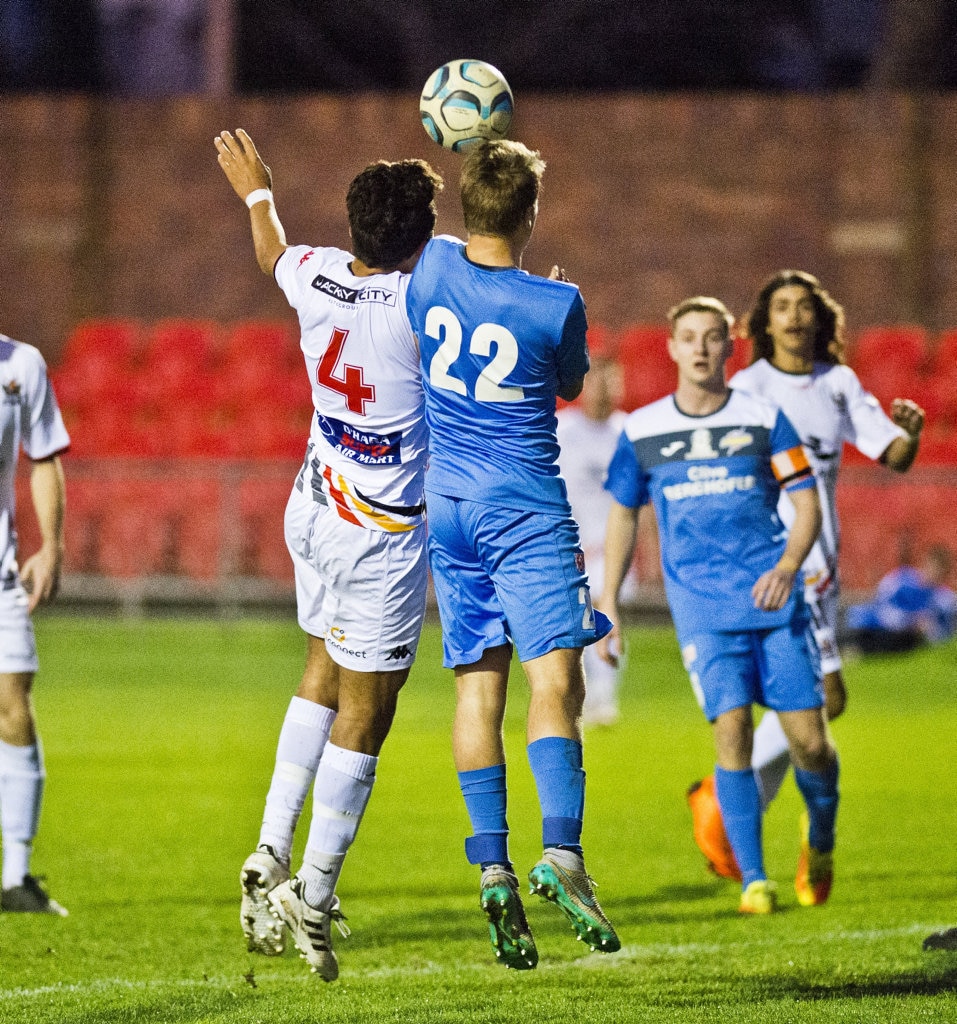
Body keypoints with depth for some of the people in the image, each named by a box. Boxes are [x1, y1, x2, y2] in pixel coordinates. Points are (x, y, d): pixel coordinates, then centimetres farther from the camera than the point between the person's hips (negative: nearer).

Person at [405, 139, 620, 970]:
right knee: (555, 682, -9)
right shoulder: (555, 304, -13)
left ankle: (493, 866, -3)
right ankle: (562, 852, -26)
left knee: (478, 687, 6)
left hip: (447, 505, 4)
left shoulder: (433, 269, -3)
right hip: (527, 510, -4)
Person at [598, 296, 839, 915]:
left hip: (775, 602, 0)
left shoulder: (764, 418, 3)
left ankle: (821, 839, 28)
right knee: (732, 732, -15)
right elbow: (622, 514, 18)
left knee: (809, 740, -3)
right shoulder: (642, 431, 6)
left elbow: (808, 505, 3)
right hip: (703, 609, 0)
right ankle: (753, 880, -8)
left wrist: (787, 567, -15)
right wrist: (608, 603, 13)